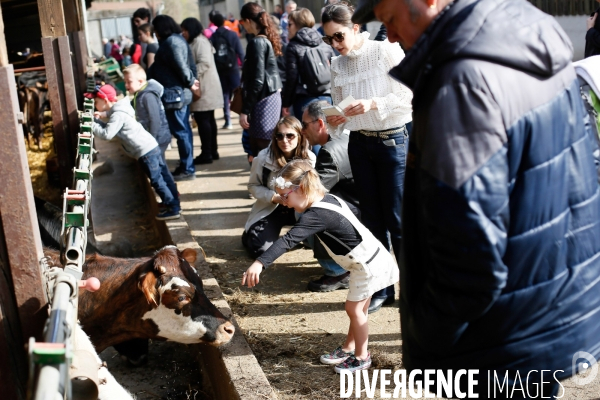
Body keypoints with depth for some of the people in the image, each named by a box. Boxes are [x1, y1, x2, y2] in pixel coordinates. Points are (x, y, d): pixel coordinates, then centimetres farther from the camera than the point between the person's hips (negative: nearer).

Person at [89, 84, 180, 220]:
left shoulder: (118, 115, -16)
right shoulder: (118, 110, 14)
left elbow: (106, 134, -23)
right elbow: (109, 127, 26)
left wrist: (91, 124, -12)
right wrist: (101, 116, 10)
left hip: (145, 152, -10)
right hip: (151, 146, 10)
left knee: (157, 181, -2)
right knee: (164, 176, 16)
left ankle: (173, 209, 5)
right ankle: (174, 204, 27)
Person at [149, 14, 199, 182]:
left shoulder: (170, 42, -16)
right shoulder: (178, 39, 16)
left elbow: (181, 66, -21)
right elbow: (190, 63, 14)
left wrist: (190, 83, -9)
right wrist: (192, 80, 5)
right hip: (182, 93, 11)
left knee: (180, 131, -5)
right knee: (184, 130, 14)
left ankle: (187, 169, 1)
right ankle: (186, 166, 23)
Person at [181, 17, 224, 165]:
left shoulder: (200, 41, -11)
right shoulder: (195, 42, 21)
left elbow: (205, 63, -23)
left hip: (204, 88, -10)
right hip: (204, 87, 10)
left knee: (202, 120, -8)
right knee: (208, 119, 12)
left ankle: (206, 154, -5)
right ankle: (212, 151, 18)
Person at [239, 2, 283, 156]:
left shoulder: (256, 43, -14)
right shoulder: (268, 39, 12)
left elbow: (257, 80, -18)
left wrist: (245, 110, -16)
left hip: (263, 100, -9)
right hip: (272, 96, 9)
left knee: (262, 149, -6)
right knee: (263, 145, 14)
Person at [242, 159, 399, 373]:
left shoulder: (316, 215, -27)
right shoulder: (330, 198, 0)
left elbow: (289, 240, -39)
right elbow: (353, 209, 19)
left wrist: (260, 263, -47)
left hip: (368, 264, -9)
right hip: (367, 260, 9)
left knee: (354, 308, 5)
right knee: (356, 307, 19)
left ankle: (361, 357, 21)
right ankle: (348, 349, 33)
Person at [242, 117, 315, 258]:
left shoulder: (309, 158, -12)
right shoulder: (263, 157, -15)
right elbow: (253, 186, -5)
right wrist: (274, 197, -22)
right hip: (271, 209, -1)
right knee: (259, 249, -20)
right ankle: (249, 234, 20)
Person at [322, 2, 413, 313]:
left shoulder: (386, 51, -10)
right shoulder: (337, 66, 5)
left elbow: (407, 96, -14)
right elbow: (340, 109, 7)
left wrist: (373, 104, -28)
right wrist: (334, 121, -15)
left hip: (394, 140, -5)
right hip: (360, 144, 5)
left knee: (398, 220, -2)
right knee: (372, 218, 11)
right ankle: (381, 288, 22)